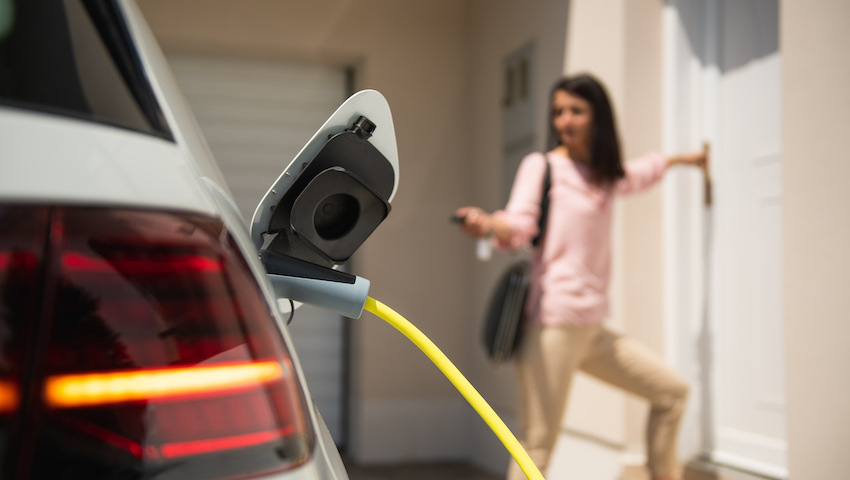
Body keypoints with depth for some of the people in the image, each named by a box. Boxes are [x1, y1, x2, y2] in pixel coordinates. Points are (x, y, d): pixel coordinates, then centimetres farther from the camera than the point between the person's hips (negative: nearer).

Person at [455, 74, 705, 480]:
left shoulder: (605, 176, 19)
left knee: (671, 392, 16)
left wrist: (680, 158, 57)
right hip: (552, 321, -7)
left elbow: (640, 172, 42)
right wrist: (488, 225, -37)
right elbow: (520, 224, -16)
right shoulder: (541, 166, 0)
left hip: (592, 327, 7)